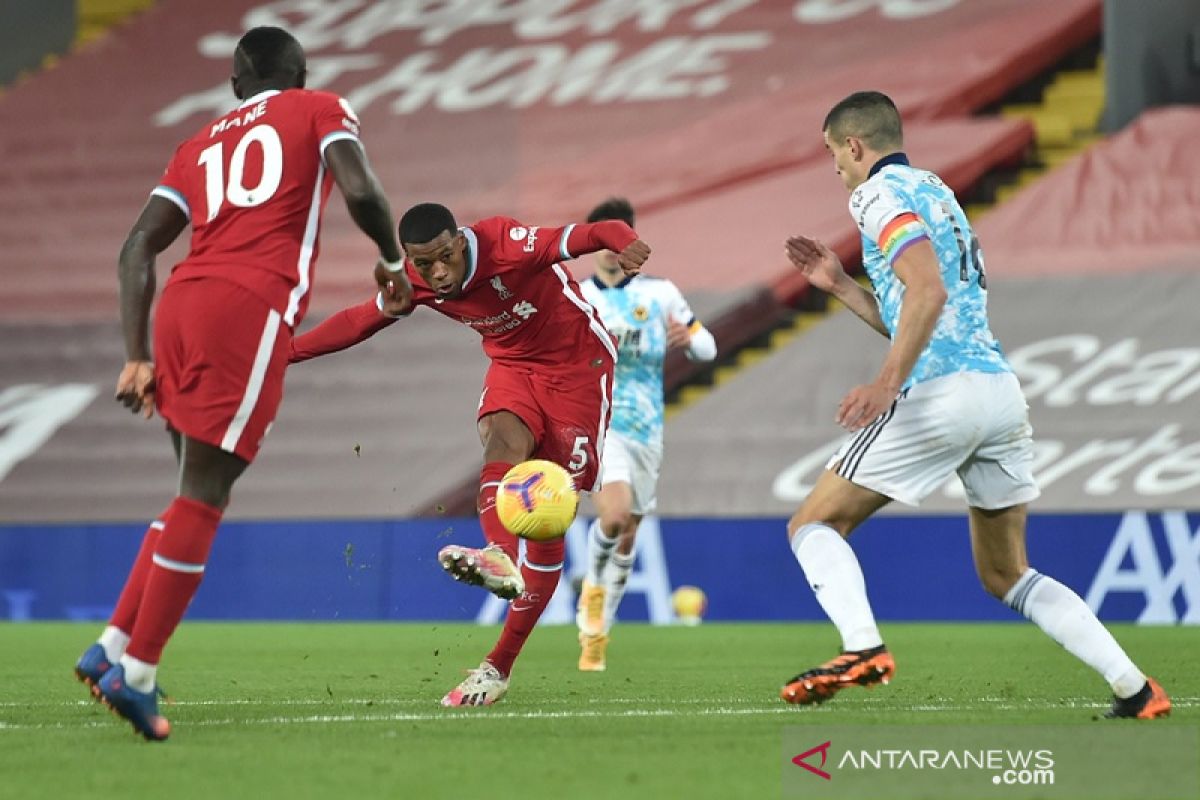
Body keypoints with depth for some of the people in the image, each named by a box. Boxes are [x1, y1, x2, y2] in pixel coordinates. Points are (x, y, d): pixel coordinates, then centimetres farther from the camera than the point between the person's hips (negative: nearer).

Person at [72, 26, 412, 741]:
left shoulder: (203, 145, 27)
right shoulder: (321, 112, 14)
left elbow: (138, 248, 18)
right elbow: (360, 191, -5)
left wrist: (138, 357, 15)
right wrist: (393, 260, 13)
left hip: (181, 306, 6)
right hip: (252, 309, -6)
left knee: (201, 493, 17)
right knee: (202, 500, -6)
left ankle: (113, 650, 11)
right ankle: (137, 674, -10)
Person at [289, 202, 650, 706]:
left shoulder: (506, 245, -29)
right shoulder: (414, 283, -11)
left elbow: (583, 237, -37)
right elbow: (360, 321, 5)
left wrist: (625, 244, -59)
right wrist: (286, 351, 1)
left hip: (578, 363, -5)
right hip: (513, 364, 5)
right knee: (502, 440, -32)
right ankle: (499, 558, -57)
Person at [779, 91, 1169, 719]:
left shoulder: (881, 194, -2)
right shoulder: (935, 190, 26)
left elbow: (928, 291, -19)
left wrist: (887, 383, -25)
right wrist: (838, 284, 30)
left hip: (940, 395, -8)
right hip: (1002, 390, 8)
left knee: (814, 525, 2)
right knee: (1006, 575, 15)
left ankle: (862, 648, -22)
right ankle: (1132, 686, 3)